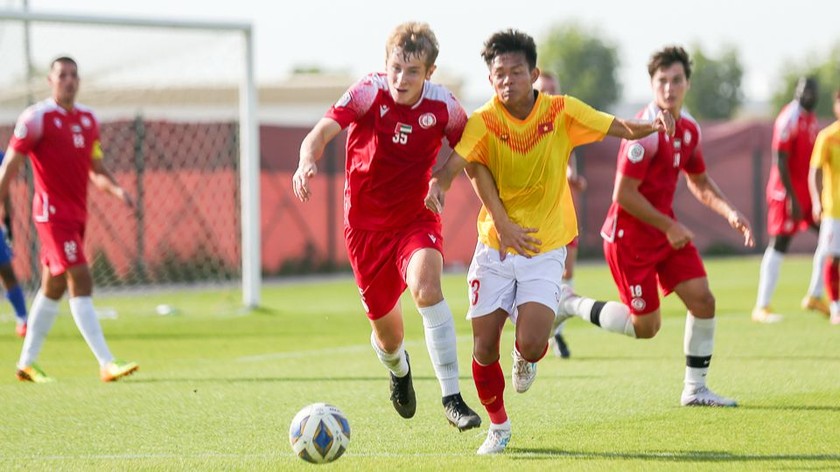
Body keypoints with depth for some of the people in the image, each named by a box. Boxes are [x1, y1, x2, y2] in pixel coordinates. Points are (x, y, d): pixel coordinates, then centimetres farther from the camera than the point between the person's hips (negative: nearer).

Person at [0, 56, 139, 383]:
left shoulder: (88, 119, 12)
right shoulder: (37, 118, -8)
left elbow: (96, 170, 17)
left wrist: (117, 190, -2)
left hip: (77, 214, 8)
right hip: (53, 213, -8)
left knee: (53, 288, 14)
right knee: (81, 281, -15)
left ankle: (26, 363, 25)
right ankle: (106, 364, -20)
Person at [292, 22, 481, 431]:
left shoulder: (443, 106, -12)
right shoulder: (369, 93, -18)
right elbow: (322, 132, -30)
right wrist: (307, 162, -51)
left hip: (417, 220, 0)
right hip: (366, 225, 0)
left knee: (427, 288, -32)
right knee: (387, 336, 10)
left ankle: (452, 400, -25)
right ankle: (398, 370, 51)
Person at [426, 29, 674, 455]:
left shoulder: (562, 112, -7)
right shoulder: (484, 121, -11)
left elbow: (621, 129, 1)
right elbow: (456, 164, -27)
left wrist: (653, 126, -13)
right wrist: (438, 186, -45)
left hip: (545, 248, -1)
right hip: (494, 248, 1)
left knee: (531, 344, -18)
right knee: (484, 349, -2)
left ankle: (526, 358, 22)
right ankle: (498, 426, 25)